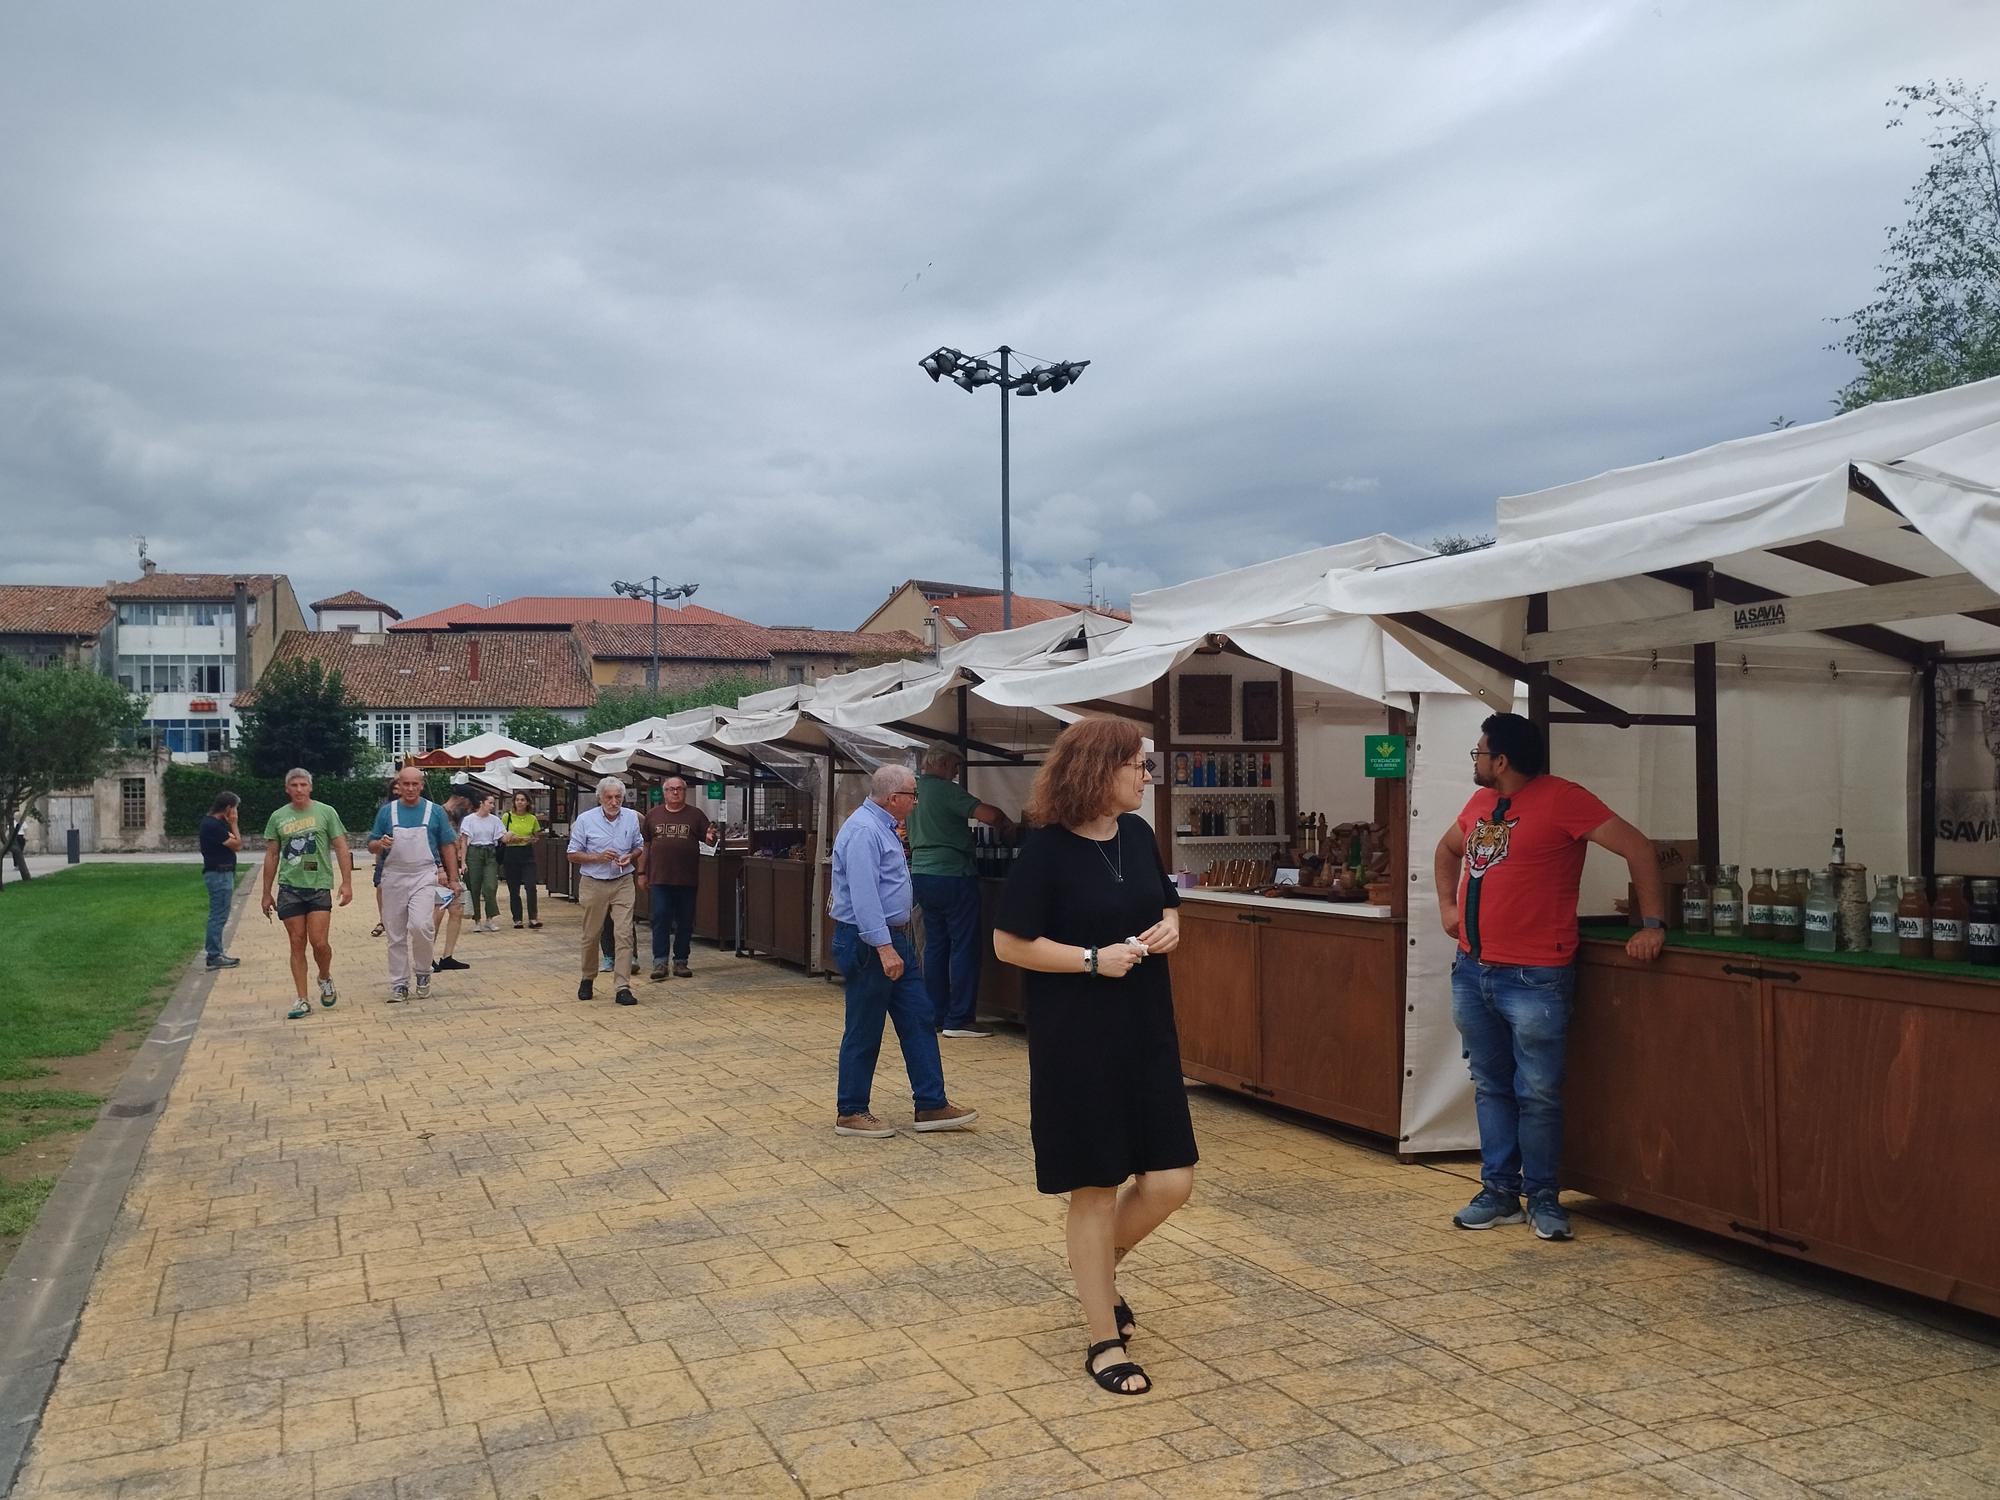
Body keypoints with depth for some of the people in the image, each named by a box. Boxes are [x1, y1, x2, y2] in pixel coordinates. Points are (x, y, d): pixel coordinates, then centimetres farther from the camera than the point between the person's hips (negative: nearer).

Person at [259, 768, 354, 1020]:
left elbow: (341, 848, 1)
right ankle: (301, 1000, 8)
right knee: (297, 944, 3)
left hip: (319, 886, -2)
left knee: (319, 942, -9)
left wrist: (347, 882, -7)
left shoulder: (326, 812, 1)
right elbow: (271, 856, 13)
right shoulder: (278, 817, 8)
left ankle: (325, 979, 21)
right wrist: (267, 893, 12)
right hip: (289, 888, 2)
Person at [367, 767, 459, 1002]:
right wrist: (380, 844, -12)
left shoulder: (435, 811, 5)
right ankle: (399, 985, 16)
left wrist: (453, 879, 4)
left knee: (420, 925, -20)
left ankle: (423, 973, 3)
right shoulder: (386, 811, 7)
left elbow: (448, 847, 8)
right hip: (394, 877, 2)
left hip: (424, 877, -2)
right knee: (396, 935, 6)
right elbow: (371, 847, 11)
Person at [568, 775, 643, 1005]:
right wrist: (598, 857, -17)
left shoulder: (631, 817, 4)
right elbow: (573, 855, -3)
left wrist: (631, 856, -7)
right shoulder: (585, 820, -5)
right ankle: (587, 980, 30)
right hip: (594, 883, -1)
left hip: (623, 883, 1)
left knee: (624, 933, -8)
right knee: (591, 935, 9)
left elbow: (640, 846, 15)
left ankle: (623, 987, -8)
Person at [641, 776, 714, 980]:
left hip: (687, 879, 0)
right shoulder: (653, 815, 8)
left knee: (685, 923, 5)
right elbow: (644, 845, 12)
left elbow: (708, 840, 7)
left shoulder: (696, 815, 7)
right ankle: (660, 962, -1)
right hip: (660, 879, 0)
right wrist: (642, 873, 9)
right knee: (660, 919, -4)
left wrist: (710, 838, -18)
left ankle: (681, 962, 14)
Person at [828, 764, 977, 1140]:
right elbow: (863, 894, -27)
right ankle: (850, 1113, 13)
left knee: (917, 1020, 9)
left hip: (892, 939, 10)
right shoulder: (863, 831, -20)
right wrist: (884, 947, -30)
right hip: (869, 944, -10)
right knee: (864, 1032, 0)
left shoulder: (883, 827, 14)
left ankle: (931, 1105, 14)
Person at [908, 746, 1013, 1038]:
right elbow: (989, 815, -22)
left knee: (935, 945, 14)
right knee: (964, 946, -2)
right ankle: (959, 1019, -3)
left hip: (921, 873, 8)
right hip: (952, 874, -8)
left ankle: (935, 1014, 16)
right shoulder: (946, 791, -14)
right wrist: (1008, 824, -2)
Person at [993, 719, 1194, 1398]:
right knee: (1094, 1187, 5)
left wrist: (1169, 927, -4)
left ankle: (1100, 1265, 36)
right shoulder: (1047, 850, -14)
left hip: (1146, 1034, 6)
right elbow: (1008, 943, -11)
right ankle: (1104, 1341, 21)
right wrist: (1094, 959, -18)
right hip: (1076, 1042, -6)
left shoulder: (1138, 835, 4)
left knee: (1170, 1180, 6)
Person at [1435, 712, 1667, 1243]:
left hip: (1533, 979, -7)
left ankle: (1544, 1199, 15)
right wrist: (1447, 906, 19)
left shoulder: (1561, 799, -12)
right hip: (1472, 972, 7)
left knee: (1537, 1095, 0)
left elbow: (1636, 848, -14)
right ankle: (1499, 1192, 22)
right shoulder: (1480, 803, 11)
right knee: (1490, 1089, 13)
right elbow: (1447, 848, 31)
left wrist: (1652, 925, -16)